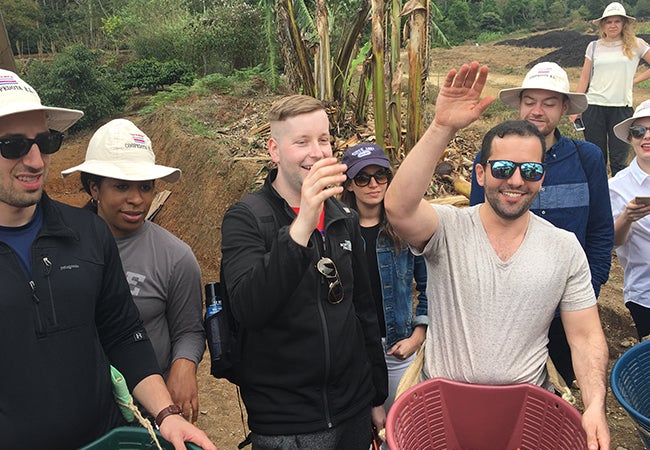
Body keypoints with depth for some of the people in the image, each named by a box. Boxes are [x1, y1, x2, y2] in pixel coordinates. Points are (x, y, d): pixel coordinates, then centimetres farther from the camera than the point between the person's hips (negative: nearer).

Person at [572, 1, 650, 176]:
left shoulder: (635, 45, 4)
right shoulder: (594, 46, 8)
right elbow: (584, 78, 8)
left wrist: (635, 80, 2)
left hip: (622, 108, -1)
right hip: (593, 107, 1)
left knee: (619, 160, 0)